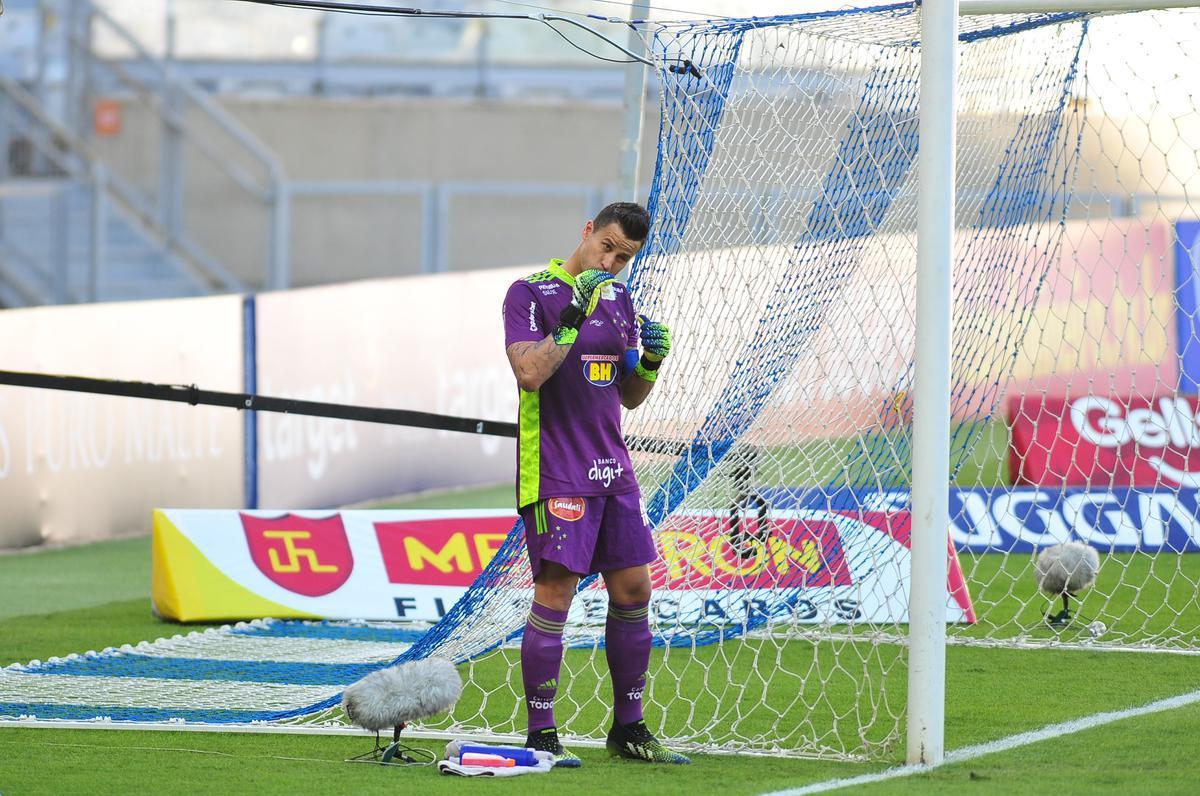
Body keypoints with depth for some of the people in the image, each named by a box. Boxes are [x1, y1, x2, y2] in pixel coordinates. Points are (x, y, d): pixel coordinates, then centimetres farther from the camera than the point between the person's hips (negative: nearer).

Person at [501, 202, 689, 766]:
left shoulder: (618, 299, 14)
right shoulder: (530, 293, -6)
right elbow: (530, 373, -20)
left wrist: (651, 362, -2)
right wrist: (573, 316, -23)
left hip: (611, 467, 7)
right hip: (555, 471, -7)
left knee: (633, 590, 6)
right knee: (554, 592, -10)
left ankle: (628, 728, 17)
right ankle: (541, 735, -6)